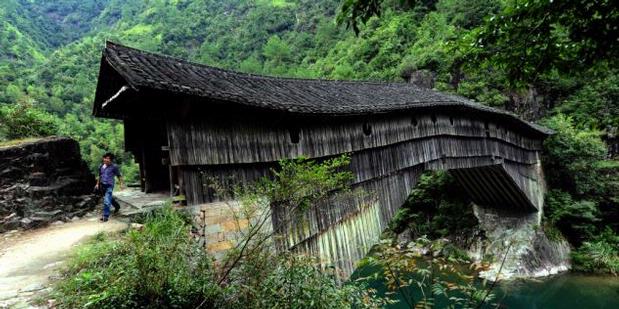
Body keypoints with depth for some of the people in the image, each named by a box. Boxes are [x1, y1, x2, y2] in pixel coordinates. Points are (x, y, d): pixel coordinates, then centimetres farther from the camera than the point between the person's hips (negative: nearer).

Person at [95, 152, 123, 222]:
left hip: (109, 186, -6)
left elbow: (119, 176, -2)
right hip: (102, 185, 6)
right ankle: (117, 206, 47)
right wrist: (97, 183, 20)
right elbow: (100, 176, 22)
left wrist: (120, 184, -6)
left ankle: (105, 216, -9)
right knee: (109, 198, 22)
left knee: (107, 201, -13)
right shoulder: (101, 166, 7)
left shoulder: (114, 167, -9)